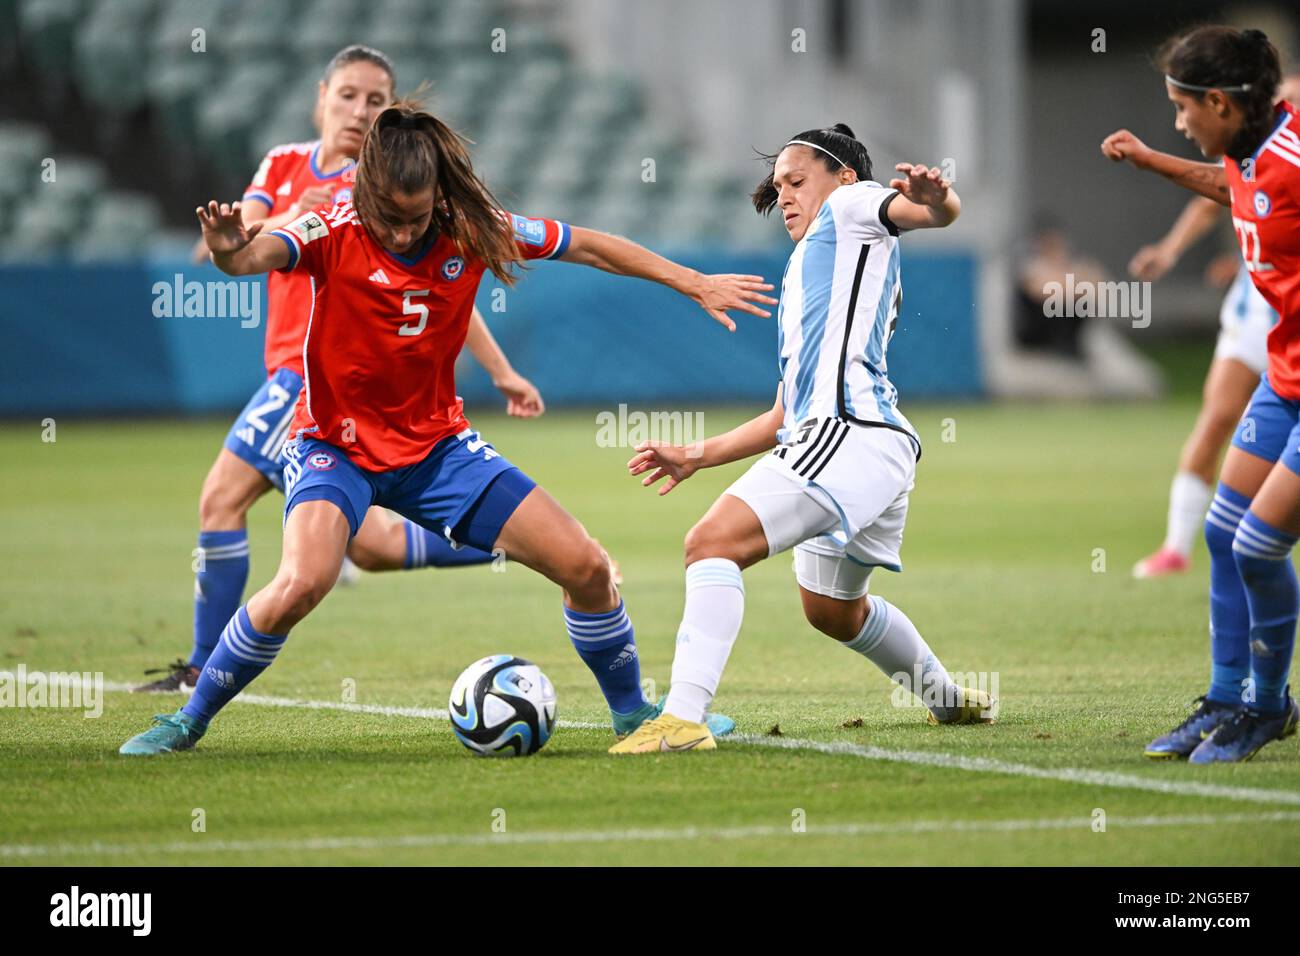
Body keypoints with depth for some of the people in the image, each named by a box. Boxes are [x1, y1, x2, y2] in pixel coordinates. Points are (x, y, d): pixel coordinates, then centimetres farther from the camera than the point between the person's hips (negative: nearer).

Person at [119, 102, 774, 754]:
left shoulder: (473, 230, -10)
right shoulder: (336, 233, -20)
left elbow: (590, 247, 2)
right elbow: (259, 253, -41)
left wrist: (696, 284, 5)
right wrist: (230, 252, -65)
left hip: (437, 444, 4)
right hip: (337, 444, -4)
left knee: (586, 566, -2)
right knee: (302, 583, -31)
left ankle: (631, 711, 22)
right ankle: (190, 719, -11)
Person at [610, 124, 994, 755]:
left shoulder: (852, 207, 11)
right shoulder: (803, 276, 34)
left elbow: (943, 211, -11)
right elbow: (788, 412, 33)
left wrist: (933, 198, -36)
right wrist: (695, 458, 28)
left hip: (850, 434, -11)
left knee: (713, 542, -23)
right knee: (832, 608, 29)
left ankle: (683, 717, -34)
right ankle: (947, 698, 48)